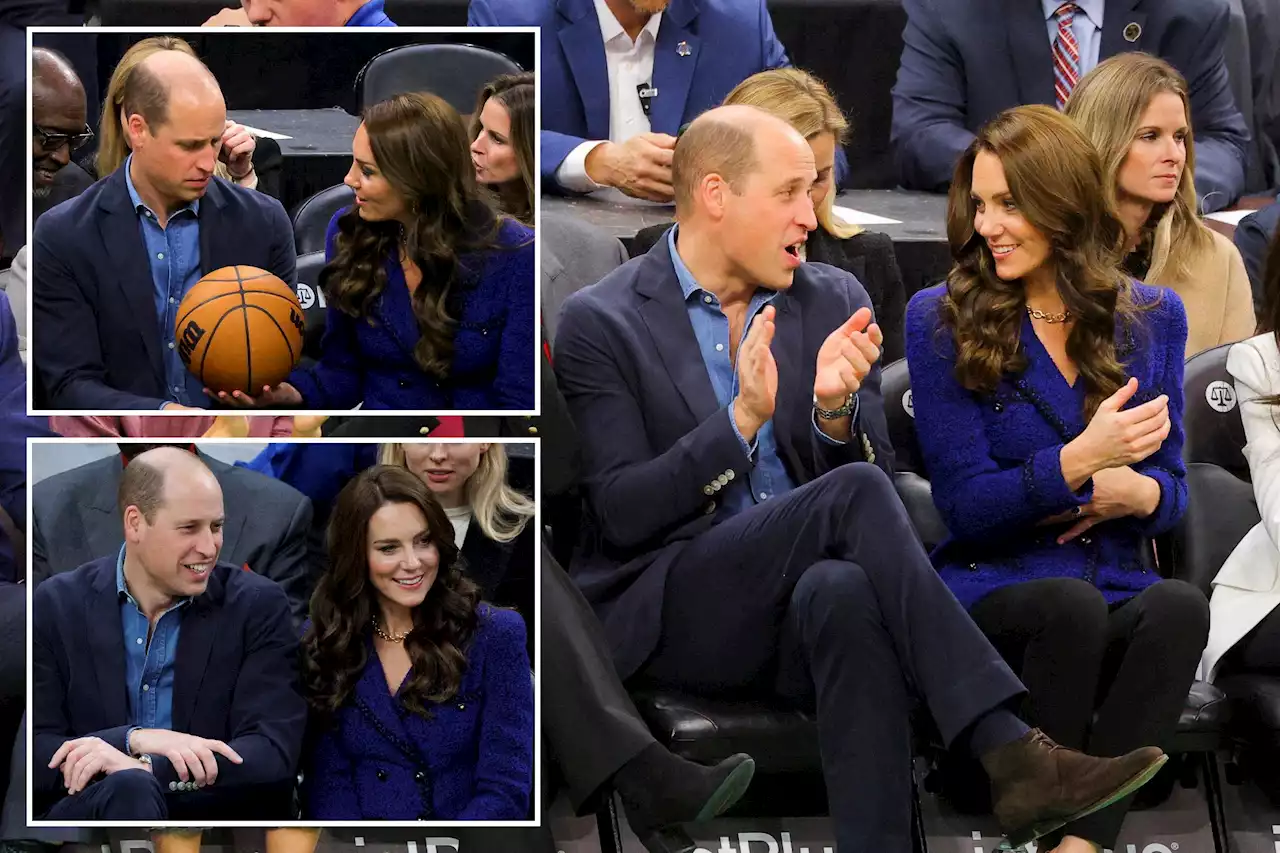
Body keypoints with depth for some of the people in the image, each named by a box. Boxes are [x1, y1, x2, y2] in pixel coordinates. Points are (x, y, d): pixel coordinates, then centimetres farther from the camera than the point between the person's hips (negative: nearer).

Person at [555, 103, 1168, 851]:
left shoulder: (834, 302, 11)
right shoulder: (602, 325, -1)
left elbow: (880, 473, 7)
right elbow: (623, 513, -8)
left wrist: (836, 411, -15)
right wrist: (744, 419, -19)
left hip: (807, 596, 3)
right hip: (674, 613, -3)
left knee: (845, 589, -37)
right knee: (854, 499, -30)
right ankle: (1010, 755, -37)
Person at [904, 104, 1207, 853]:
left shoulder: (1152, 316, 11)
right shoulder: (942, 320, 2)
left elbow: (1171, 487, 14)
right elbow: (965, 504, -3)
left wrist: (1138, 493, -12)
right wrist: (1080, 462, -19)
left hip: (1117, 593, 3)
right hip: (990, 589, -2)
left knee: (1180, 606, -34)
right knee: (1071, 605, -38)